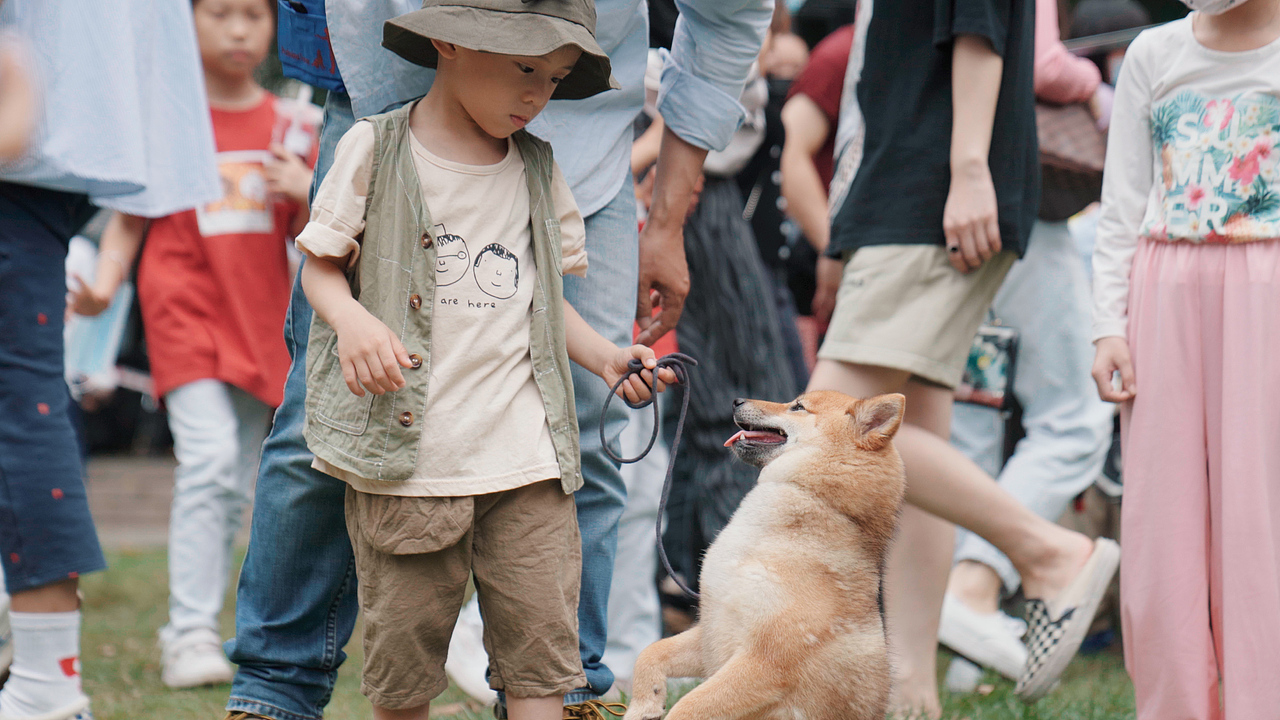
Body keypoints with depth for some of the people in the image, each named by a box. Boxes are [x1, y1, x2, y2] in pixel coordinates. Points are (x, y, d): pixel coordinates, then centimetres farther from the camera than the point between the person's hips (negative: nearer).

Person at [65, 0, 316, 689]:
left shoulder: (288, 124, 9)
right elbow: (128, 218, 4)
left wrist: (306, 193, -11)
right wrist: (102, 285, -11)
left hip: (261, 316, 4)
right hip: (184, 304, -4)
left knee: (241, 483, 6)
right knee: (208, 458, -19)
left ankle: (191, 627, 16)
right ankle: (191, 632, -17)